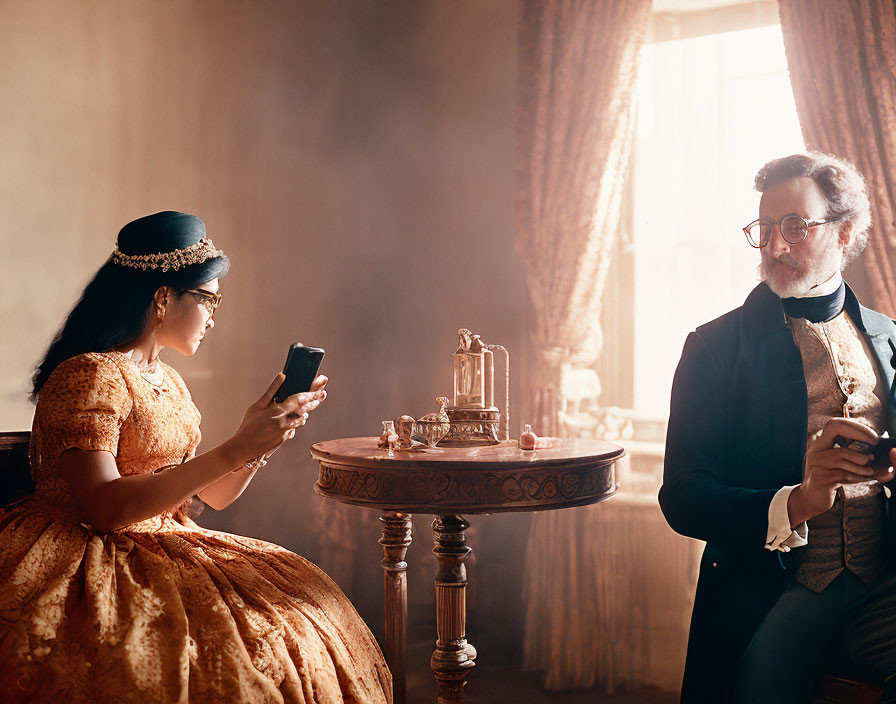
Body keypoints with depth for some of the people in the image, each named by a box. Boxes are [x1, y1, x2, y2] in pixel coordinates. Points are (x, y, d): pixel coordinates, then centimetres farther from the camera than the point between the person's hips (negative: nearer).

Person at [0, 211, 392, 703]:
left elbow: (215, 495, 18)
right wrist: (235, 451, -25)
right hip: (87, 557, -8)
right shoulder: (90, 375, -12)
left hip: (161, 546, 8)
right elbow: (104, 507, -23)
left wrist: (270, 430, 3)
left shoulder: (169, 383, 17)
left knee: (303, 603, -11)